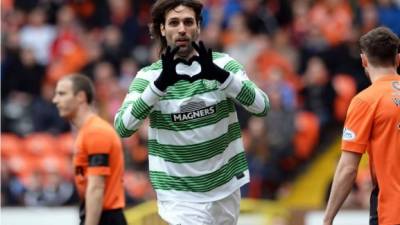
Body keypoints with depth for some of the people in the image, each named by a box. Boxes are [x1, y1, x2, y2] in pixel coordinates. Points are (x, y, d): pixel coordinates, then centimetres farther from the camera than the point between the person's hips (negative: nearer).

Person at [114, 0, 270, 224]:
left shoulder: (223, 64, -2)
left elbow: (262, 106, -15)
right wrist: (161, 83, -33)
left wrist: (220, 75, -32)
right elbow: (122, 127, -19)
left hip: (226, 188, 3)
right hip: (180, 195, -3)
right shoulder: (149, 76, -6)